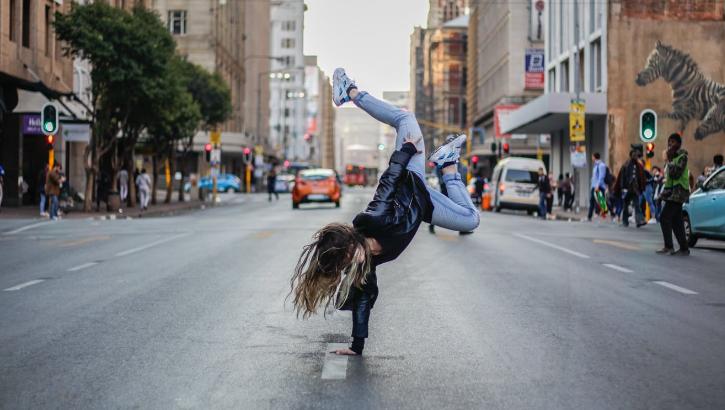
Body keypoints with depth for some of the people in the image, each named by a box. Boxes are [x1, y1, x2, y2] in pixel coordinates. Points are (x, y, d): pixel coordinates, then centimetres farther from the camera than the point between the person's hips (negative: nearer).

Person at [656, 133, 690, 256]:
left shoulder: (682, 156, -10)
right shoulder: (672, 157, 18)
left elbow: (676, 173, -22)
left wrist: (670, 159, -18)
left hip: (677, 192, -9)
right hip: (672, 192, 9)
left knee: (664, 217, -15)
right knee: (676, 221, 8)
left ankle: (668, 246, -14)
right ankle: (684, 249, 11)